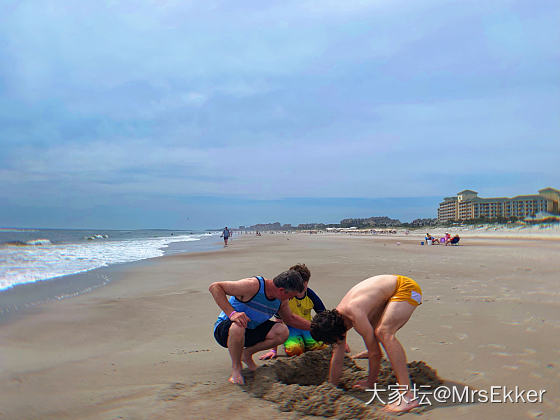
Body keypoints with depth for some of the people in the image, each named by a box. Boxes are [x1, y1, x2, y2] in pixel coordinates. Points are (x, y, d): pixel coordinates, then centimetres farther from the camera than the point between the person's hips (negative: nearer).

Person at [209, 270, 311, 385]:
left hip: (251, 329, 7)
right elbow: (214, 287, -29)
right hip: (225, 328, -7)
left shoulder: (281, 299, -3)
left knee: (283, 332, -13)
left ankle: (247, 353, 6)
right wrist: (231, 313, -36)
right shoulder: (253, 286, -28)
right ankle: (235, 368, -14)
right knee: (238, 328, -41)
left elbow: (291, 319, 19)